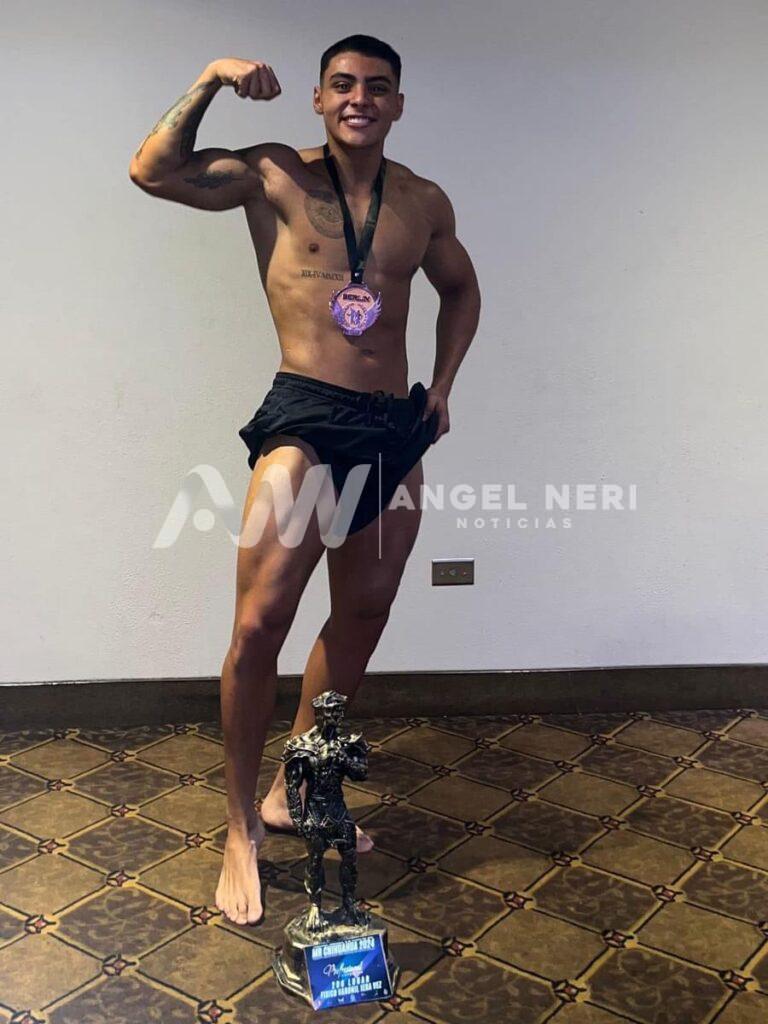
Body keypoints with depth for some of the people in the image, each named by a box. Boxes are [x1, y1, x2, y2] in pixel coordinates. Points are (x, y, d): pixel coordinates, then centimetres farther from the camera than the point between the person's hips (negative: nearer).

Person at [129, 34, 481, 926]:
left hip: (396, 431, 6)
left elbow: (460, 289, 27)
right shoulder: (275, 176, 1)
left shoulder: (424, 203, 12)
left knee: (359, 622, 12)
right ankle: (241, 827, 3)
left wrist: (442, 385, 15)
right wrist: (210, 80, -14)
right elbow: (153, 173, -9)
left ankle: (291, 791, 30)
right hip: (305, 420, -5)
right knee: (260, 623, -16)